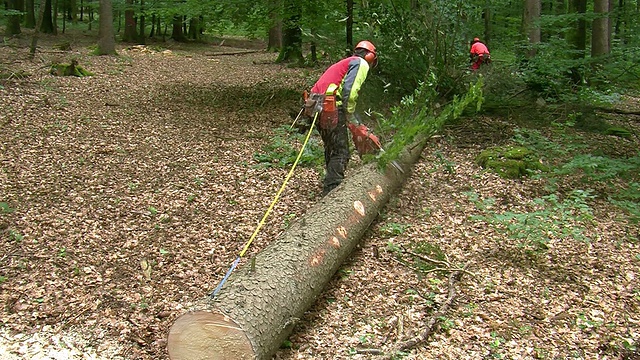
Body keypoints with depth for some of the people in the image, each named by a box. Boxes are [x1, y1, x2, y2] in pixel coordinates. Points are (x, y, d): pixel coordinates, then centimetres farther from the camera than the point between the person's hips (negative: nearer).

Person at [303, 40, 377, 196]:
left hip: (316, 106, 9)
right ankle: (331, 192, -9)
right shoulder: (361, 63, 3)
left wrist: (348, 116, 22)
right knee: (341, 153, -5)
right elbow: (350, 90, -14)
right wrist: (351, 116, -8)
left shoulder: (345, 62, 30)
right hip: (331, 108, -9)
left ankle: (331, 187, 29)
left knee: (331, 149, 20)